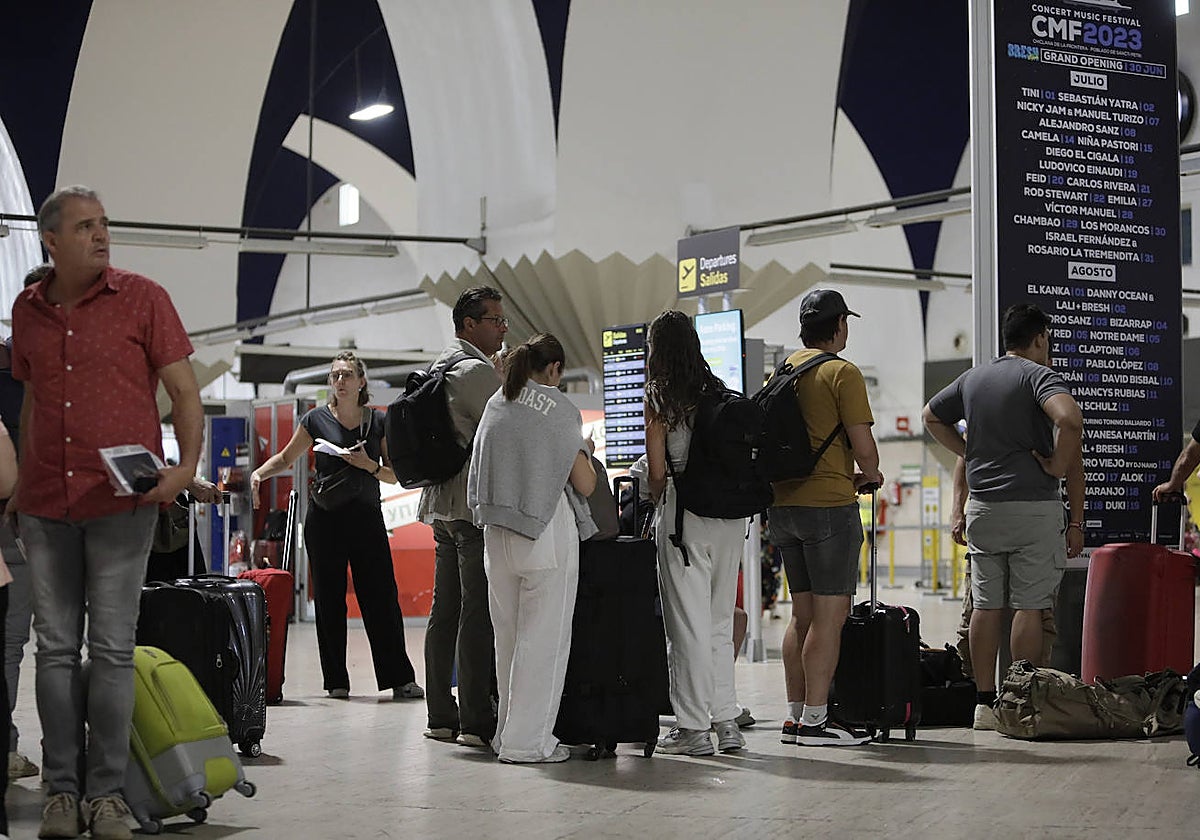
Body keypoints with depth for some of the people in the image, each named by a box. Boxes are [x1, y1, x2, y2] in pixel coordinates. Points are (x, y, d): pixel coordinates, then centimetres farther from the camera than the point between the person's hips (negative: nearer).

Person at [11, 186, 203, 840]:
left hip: (121, 502, -3)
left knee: (112, 649, 0)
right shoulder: (28, 310, 11)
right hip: (45, 508, 4)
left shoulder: (142, 299, -1)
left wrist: (186, 467, -16)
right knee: (55, 647, 5)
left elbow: (185, 392, -2)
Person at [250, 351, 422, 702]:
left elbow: (395, 475, 6)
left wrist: (369, 465, -12)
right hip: (324, 519, 0)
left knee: (381, 598, -4)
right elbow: (286, 457, 14)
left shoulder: (379, 422, 4)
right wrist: (259, 473, -3)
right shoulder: (317, 419, 3)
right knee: (328, 600, 2)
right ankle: (336, 681, 9)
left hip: (366, 518, 0)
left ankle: (400, 679, -1)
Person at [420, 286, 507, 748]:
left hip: (442, 505, 10)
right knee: (478, 612, -9)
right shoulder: (477, 371, -12)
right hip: (475, 506, -10)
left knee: (445, 609, 11)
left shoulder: (440, 367, 19)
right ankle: (476, 720, -8)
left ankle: (440, 715, 15)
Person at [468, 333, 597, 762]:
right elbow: (584, 485, -5)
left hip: (496, 534, 6)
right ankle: (526, 740, -1)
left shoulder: (495, 404, 9)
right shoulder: (558, 409, -5)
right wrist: (586, 452, 14)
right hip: (547, 534, -6)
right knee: (543, 638, 0)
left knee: (508, 636, 15)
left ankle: (507, 732, 21)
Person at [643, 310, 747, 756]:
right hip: (731, 513, 5)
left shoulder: (659, 400, -5)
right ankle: (727, 721, 15)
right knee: (720, 621, 13)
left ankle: (692, 726, 4)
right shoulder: (721, 394, 8)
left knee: (688, 622, 1)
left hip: (685, 513, -5)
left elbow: (657, 472, -5)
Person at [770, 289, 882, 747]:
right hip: (829, 503, -8)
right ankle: (815, 720, -6)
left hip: (782, 502, 8)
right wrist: (870, 475, 7)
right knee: (830, 613, -5)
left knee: (802, 612, 13)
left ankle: (795, 715, 15)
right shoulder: (842, 373, -9)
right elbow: (863, 446, -14)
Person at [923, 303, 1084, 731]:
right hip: (1034, 507, -5)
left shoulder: (972, 378, 12)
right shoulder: (1038, 374, -8)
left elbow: (931, 416, 26)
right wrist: (1055, 467, -13)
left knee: (986, 606, 7)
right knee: (1029, 607, -1)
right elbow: (1069, 419, -26)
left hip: (982, 506, 6)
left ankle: (985, 702, 9)